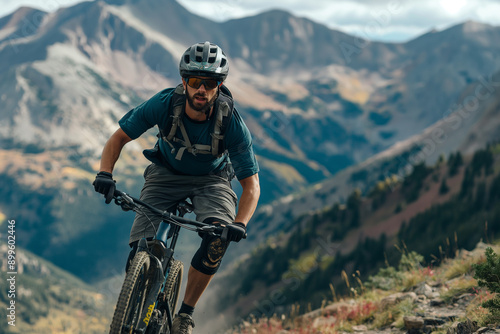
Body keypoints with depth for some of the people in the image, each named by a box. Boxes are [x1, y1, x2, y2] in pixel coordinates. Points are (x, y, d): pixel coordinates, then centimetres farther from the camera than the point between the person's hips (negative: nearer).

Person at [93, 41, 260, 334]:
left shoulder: (232, 122, -28)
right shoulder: (164, 104, -27)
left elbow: (251, 183, -23)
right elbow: (120, 137, -14)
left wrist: (240, 223, -41)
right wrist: (105, 173, -33)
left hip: (210, 180, -1)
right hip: (166, 175, 1)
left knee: (218, 238, -29)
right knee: (142, 247, -19)